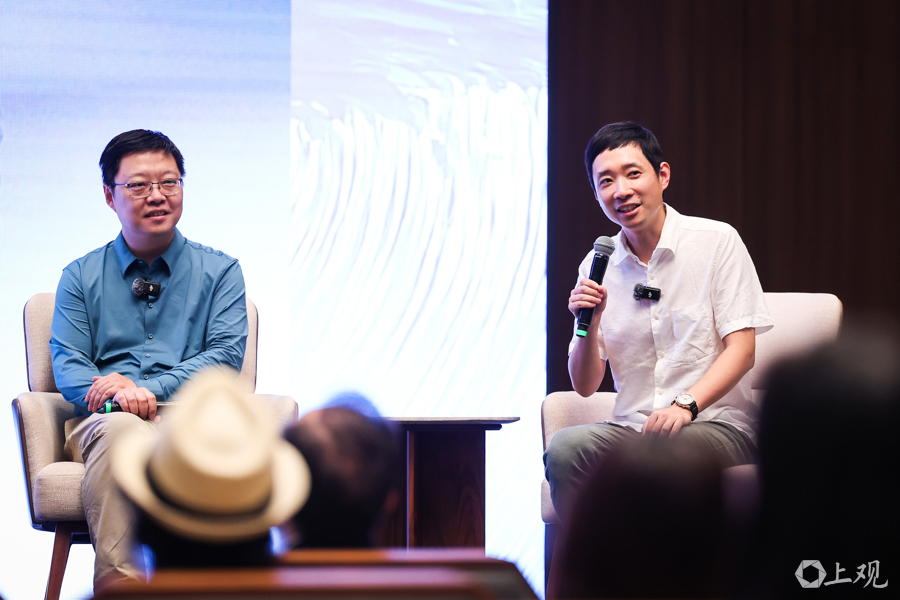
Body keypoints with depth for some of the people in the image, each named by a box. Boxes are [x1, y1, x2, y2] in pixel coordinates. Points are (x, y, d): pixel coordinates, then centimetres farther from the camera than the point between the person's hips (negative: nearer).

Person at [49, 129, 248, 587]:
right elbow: (67, 365, 9)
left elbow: (227, 353, 6)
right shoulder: (80, 277, 21)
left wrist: (149, 389, -10)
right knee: (120, 428, -38)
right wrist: (117, 391, -15)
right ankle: (118, 581, -44)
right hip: (101, 421, 0)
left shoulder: (219, 271, 20)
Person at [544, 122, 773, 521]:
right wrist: (589, 324, -8)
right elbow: (585, 386, 12)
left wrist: (685, 405, -22)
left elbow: (741, 349, -7)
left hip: (715, 424, -3)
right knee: (564, 449, -28)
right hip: (630, 426, 3)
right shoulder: (597, 266, 12)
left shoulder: (717, 241, 1)